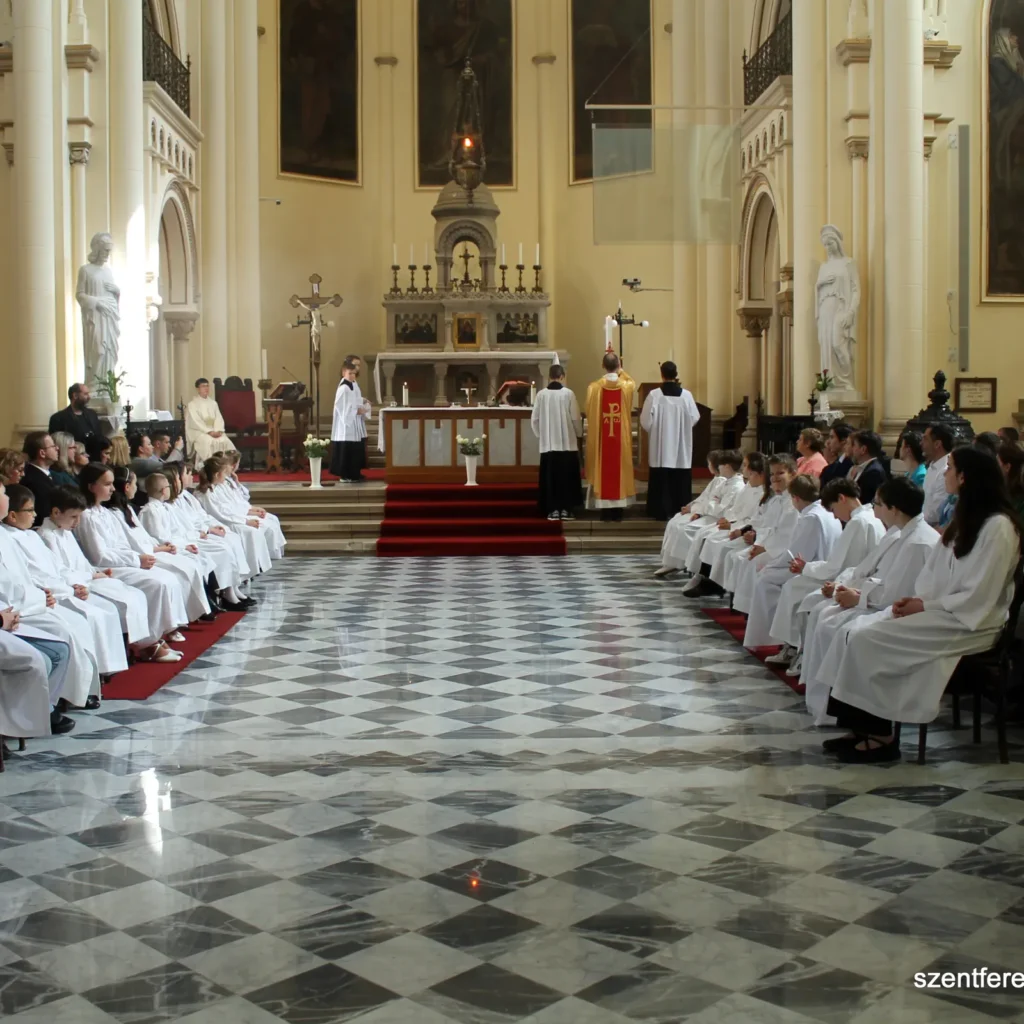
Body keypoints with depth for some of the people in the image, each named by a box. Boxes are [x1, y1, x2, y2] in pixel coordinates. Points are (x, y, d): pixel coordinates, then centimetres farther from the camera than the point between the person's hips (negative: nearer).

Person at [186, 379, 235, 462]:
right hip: (198, 431, -4)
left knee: (226, 441, -25)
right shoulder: (192, 405, 0)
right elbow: (196, 422, -10)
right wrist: (209, 432, -20)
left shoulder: (213, 403, 17)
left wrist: (218, 430, -12)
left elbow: (219, 418, 8)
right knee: (209, 442, -35)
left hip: (214, 431, 4)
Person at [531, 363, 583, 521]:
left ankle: (553, 509, 4)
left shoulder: (541, 394, -2)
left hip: (547, 443, 1)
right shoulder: (568, 393, -7)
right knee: (567, 476, 6)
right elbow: (576, 418, -4)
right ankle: (566, 509, 5)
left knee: (550, 477, 5)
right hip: (567, 442, -1)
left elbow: (534, 419, 1)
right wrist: (579, 434, 13)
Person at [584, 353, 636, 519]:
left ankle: (605, 510, 4)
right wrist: (620, 370, 27)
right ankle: (618, 510, 8)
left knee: (602, 470, 4)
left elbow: (589, 412, 6)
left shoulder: (594, 387, -9)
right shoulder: (627, 386, -5)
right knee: (619, 469, 7)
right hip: (621, 438, 1)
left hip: (600, 438, -1)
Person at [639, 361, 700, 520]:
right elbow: (695, 418, 1)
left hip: (661, 448, -2)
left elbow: (645, 422, -9)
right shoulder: (686, 395, -7)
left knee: (662, 480, 5)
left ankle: (662, 512, 5)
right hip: (682, 448, 2)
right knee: (681, 481, 10)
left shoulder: (654, 395, -12)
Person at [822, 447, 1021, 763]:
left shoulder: (998, 527, -14)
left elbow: (978, 596, -18)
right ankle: (867, 727, -12)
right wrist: (915, 599, -3)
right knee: (862, 635, -11)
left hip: (970, 621, -9)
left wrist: (925, 606, -15)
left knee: (869, 641, -20)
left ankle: (880, 736, -10)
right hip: (938, 610, 9)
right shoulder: (964, 520, 15)